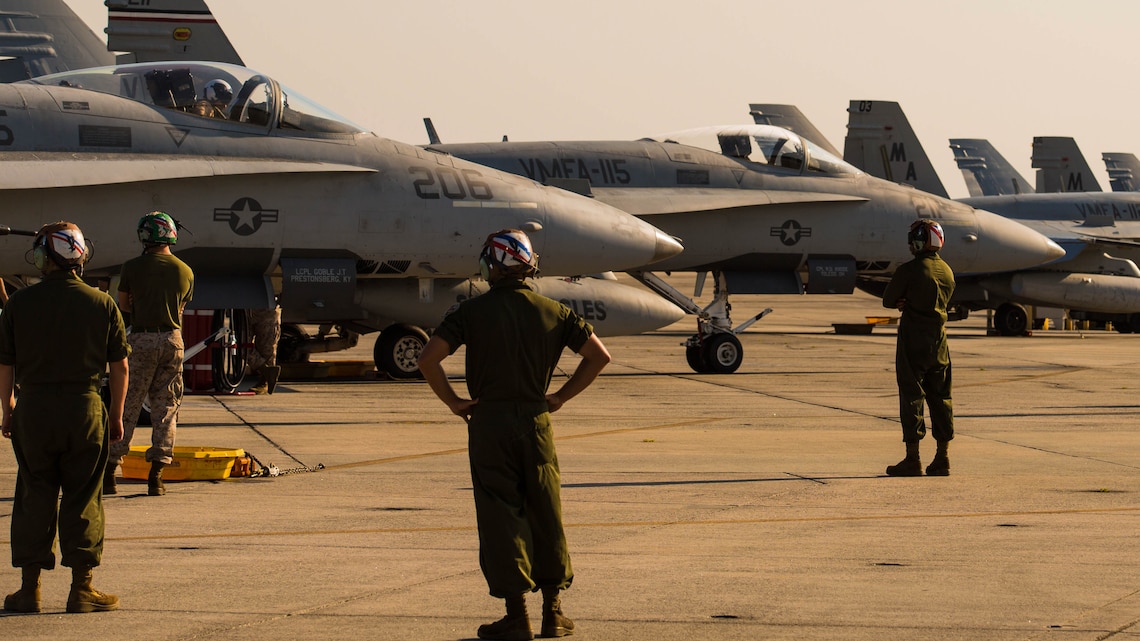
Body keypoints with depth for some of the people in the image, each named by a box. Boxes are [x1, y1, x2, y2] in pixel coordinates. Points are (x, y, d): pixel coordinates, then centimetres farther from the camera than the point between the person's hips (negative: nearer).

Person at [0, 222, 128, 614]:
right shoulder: (102, 304, -1)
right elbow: (120, 366, 2)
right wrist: (116, 415, 13)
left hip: (33, 408, 0)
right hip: (84, 406, 0)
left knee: (34, 498, 8)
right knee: (82, 500, 5)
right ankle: (82, 588, 6)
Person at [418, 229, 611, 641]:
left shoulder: (472, 312, -6)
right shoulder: (551, 312, 3)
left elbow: (428, 358, -15)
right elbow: (599, 356, 5)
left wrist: (453, 401, -4)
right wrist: (562, 397, 9)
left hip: (489, 422, -2)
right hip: (536, 422, 3)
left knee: (501, 516, 2)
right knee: (546, 516, 11)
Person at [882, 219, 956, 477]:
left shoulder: (909, 270, -12)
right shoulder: (947, 271, 9)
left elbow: (888, 300, -5)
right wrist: (910, 303, 1)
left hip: (913, 339, -6)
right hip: (939, 339, 6)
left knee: (911, 397, -2)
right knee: (940, 397, 10)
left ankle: (913, 458, -4)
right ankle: (942, 458, 11)